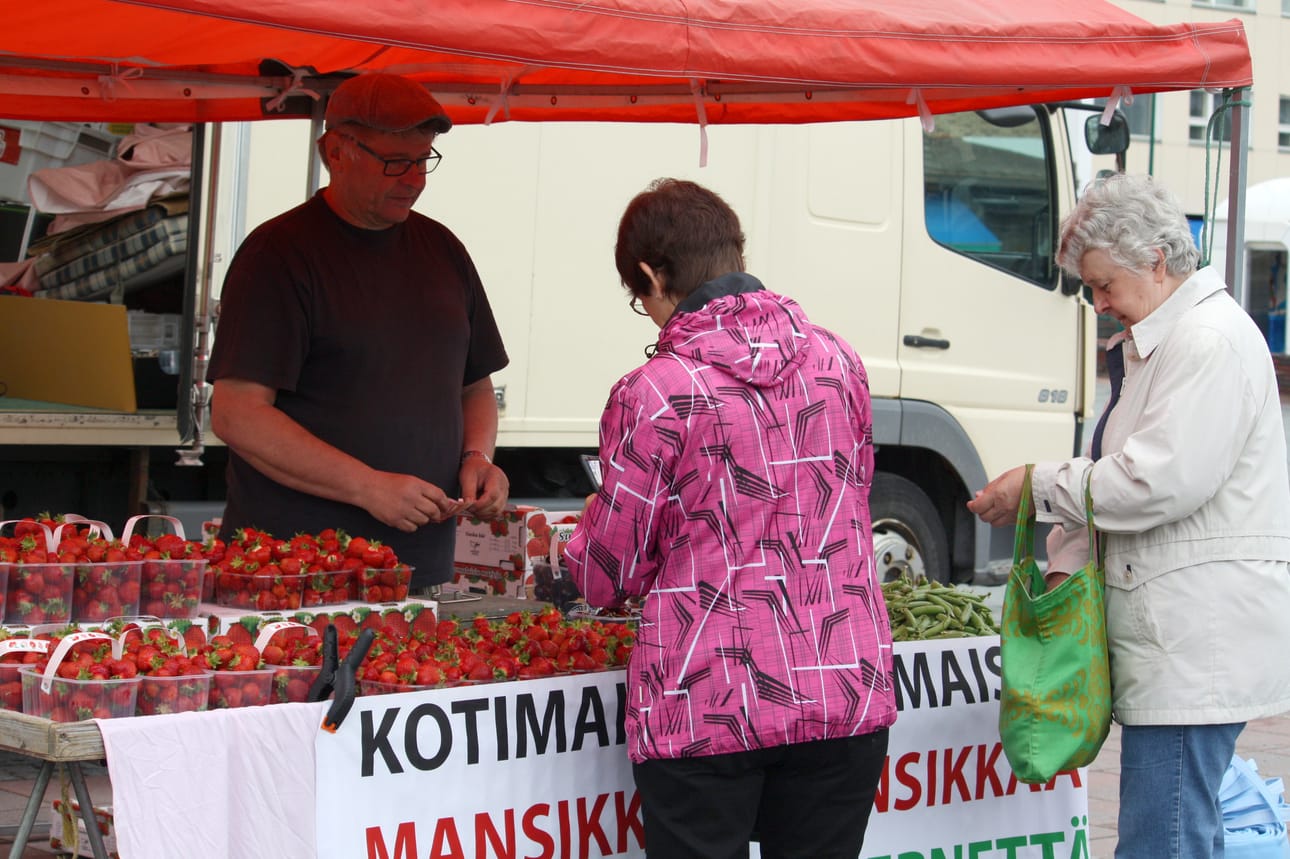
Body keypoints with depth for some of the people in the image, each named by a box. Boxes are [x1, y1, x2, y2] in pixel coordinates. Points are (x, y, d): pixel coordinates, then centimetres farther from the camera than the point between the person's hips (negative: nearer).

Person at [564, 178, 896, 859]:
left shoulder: (652, 394, -10)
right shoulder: (837, 360, 5)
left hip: (706, 709, -4)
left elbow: (610, 578, -2)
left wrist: (587, 532, 20)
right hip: (847, 697, 5)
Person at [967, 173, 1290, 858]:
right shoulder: (1151, 344, 20)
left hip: (1198, 645, -11)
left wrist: (1039, 487, -11)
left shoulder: (1210, 340, -14)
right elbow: (1110, 469, 21)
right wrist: (1067, 563, 7)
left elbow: (1160, 480, -22)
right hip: (1177, 642, 11)